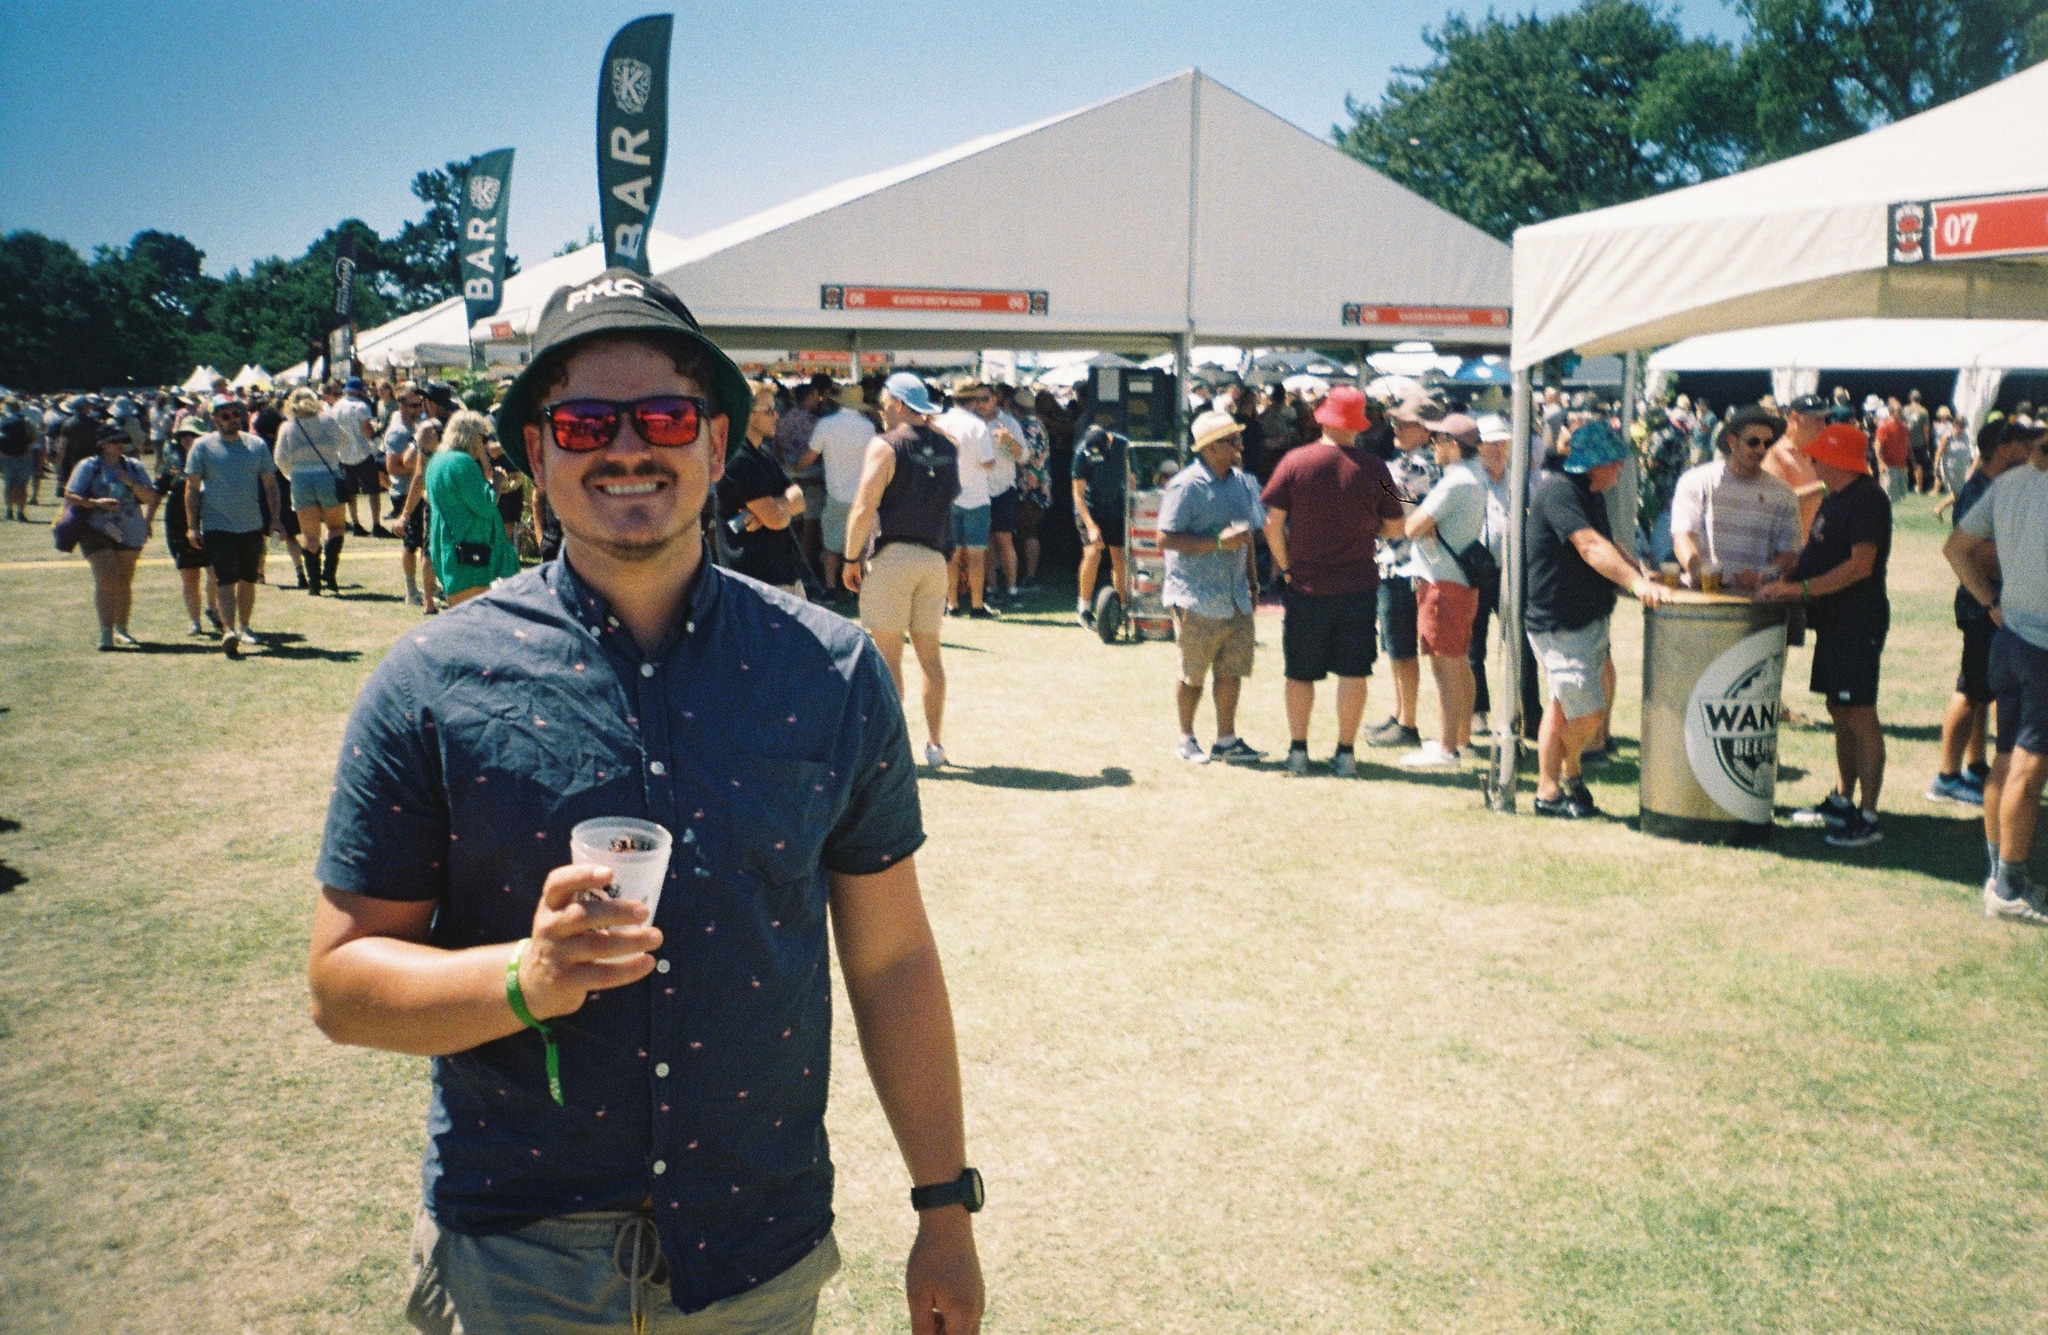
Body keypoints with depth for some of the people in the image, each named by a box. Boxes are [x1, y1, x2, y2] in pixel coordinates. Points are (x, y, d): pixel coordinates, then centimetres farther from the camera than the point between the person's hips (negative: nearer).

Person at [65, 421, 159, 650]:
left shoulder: (134, 468, 10)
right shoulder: (89, 467, 1)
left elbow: (151, 498, 4)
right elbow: (70, 495, -4)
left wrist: (131, 484, -12)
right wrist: (96, 503, -19)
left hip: (130, 533, 4)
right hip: (97, 531, -4)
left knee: (125, 581, 11)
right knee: (107, 579, -14)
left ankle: (121, 630, 25)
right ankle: (106, 633, -16)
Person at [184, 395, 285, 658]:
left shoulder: (256, 444, 6)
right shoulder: (203, 446, -2)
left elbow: (269, 483, 10)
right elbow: (192, 487, -1)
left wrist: (275, 518, 3)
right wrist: (192, 525, -6)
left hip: (252, 525, 4)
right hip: (218, 526, -3)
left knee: (248, 580, 13)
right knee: (227, 579, -14)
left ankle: (243, 627, 28)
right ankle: (229, 631, -22)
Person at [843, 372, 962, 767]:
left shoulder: (886, 445, -7)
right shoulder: (948, 447, 9)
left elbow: (864, 508, -14)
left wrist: (851, 558, -6)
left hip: (892, 556, -5)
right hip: (935, 557, 5)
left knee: (888, 655, -1)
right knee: (929, 652, 13)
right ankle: (934, 743, 17)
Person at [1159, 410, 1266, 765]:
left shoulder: (1242, 482, 10)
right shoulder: (1186, 486, -12)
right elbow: (1166, 539, -16)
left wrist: (1251, 584, 19)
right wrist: (1219, 542, -21)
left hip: (1236, 598, 6)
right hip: (1197, 599, -6)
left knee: (1233, 670, 7)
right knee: (1193, 674, 5)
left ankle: (1226, 740, 19)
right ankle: (1186, 739, 20)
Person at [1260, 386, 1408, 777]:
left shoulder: (1295, 461, -7)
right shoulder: (1374, 469, -5)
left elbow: (1272, 522, -8)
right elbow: (1395, 528, 2)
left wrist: (1285, 566, 3)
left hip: (1306, 585, 0)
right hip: (1358, 586, 0)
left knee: (1300, 672, 11)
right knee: (1353, 672, 7)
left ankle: (1297, 749, 16)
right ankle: (1346, 752, 9)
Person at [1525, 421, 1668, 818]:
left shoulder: (1590, 494, 12)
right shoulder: (1557, 489, -18)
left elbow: (1608, 546, 19)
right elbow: (1590, 546, -30)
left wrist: (1645, 573, 2)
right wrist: (1637, 583, -40)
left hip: (1589, 618, 10)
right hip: (1558, 621, -10)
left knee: (1564, 705, 15)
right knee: (1589, 711, -8)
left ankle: (1548, 790, 23)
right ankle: (1570, 773, 15)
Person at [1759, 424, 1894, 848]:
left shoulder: (1867, 499, -15)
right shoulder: (1834, 499, 15)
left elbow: (1861, 565, -23)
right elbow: (1816, 555, 21)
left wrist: (1800, 589, -24)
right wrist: (1781, 577, 7)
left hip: (1858, 623, -10)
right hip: (1833, 621, 10)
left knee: (1860, 716, -7)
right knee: (1839, 712, 15)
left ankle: (1868, 818, -4)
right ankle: (1842, 802, 24)